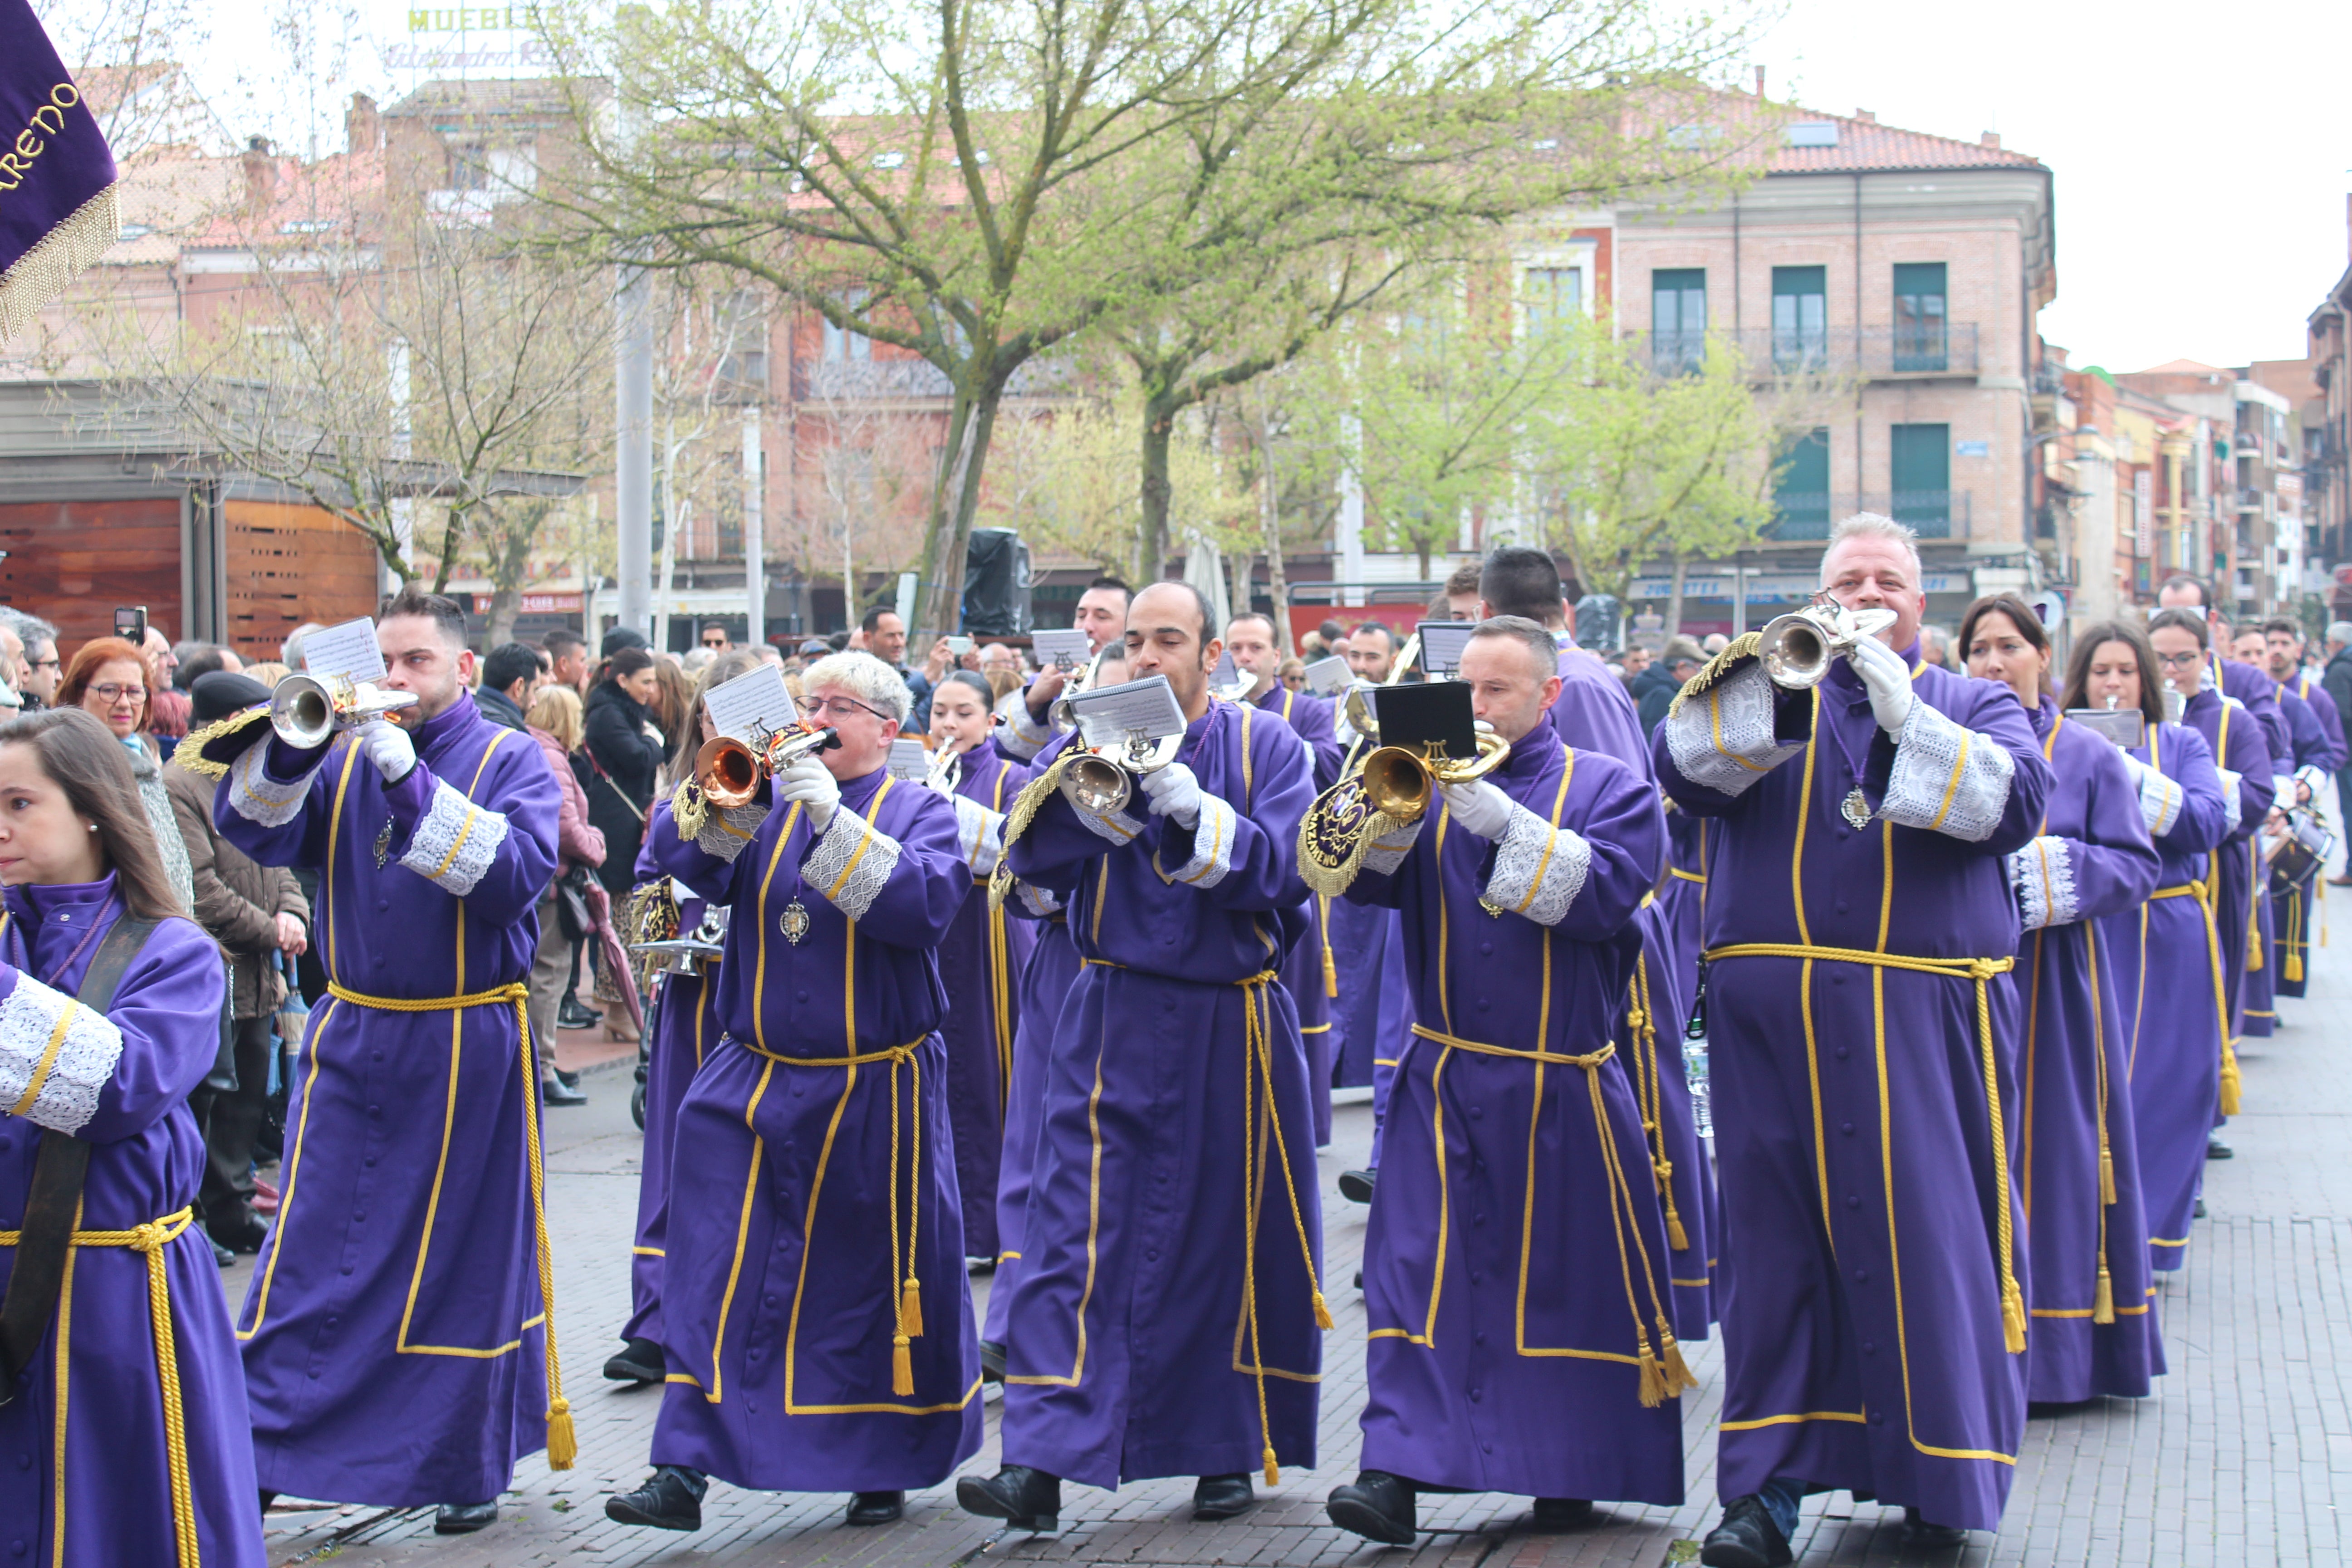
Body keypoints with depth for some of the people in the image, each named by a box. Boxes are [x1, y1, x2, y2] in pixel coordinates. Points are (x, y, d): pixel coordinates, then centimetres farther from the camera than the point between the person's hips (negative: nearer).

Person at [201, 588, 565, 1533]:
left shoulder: (510, 761, -3)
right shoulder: (349, 755, 8)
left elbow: (516, 872, -20)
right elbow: (253, 831, -4)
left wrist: (411, 779, -25)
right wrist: (293, 742, -20)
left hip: (467, 1051, -3)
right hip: (352, 1039, 3)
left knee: (467, 1259, 5)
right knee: (310, 1251, 3)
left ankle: (466, 1467, 18)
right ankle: (255, 1446, 8)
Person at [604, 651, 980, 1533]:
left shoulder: (920, 813, 1)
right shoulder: (769, 804, 10)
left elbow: (922, 902, -19)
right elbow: (683, 856, -5)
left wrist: (832, 814, -24)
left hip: (876, 1091, -3)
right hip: (757, 1086, 3)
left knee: (874, 1277, 7)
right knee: (715, 1268, -5)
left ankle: (885, 1463, 23)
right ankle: (684, 1468, -5)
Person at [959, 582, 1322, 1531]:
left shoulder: (1267, 747, 2)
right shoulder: (1089, 739, 7)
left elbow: (1279, 869, -11)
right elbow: (1027, 855, -5)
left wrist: (1192, 806, -24)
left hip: (1233, 1032, 0)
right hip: (1113, 1028, 1)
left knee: (1231, 1238, 6)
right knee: (1075, 1232, -9)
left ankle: (1229, 1449, 22)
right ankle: (1039, 1463, -13)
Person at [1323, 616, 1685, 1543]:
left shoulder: (1610, 790, 2)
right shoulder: (1434, 776, 11)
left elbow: (1602, 895, -16)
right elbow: (1363, 879, -1)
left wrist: (1493, 814, -23)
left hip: (1562, 1087, -2)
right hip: (1444, 1079, 2)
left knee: (1570, 1275, 5)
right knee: (1416, 1266, -7)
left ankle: (1571, 1468, 18)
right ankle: (1396, 1467, -10)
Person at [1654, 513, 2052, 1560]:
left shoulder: (1975, 707, 14)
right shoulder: (1765, 688, 16)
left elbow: (2014, 801, -6)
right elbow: (1683, 768, -4)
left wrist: (1904, 715, -12)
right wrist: (1777, 684, -17)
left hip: (1926, 1025, -1)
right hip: (1776, 1022, 1)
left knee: (1928, 1232, -3)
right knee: (1777, 1237, 1)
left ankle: (1942, 1474, 9)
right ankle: (1770, 1484, 6)